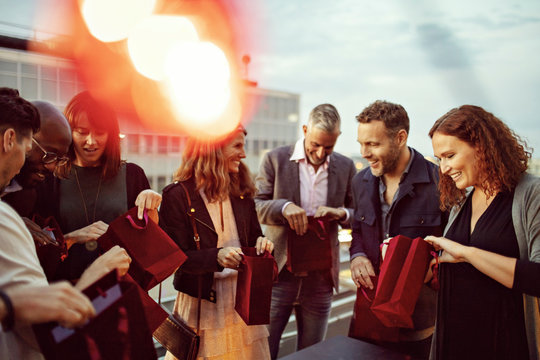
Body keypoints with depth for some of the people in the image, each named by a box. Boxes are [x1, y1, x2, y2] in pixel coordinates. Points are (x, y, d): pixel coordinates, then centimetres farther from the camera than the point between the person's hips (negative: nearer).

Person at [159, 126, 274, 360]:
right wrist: (217, 257, -29)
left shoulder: (241, 191, 6)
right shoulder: (178, 195, -11)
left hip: (243, 294, 5)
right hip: (202, 302, -5)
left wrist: (261, 244, -10)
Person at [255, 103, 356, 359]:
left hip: (321, 277, 2)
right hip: (279, 271, -2)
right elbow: (254, 206, -3)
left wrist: (341, 213, -13)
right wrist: (284, 207, -22)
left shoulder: (345, 167, 4)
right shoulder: (275, 159, -2)